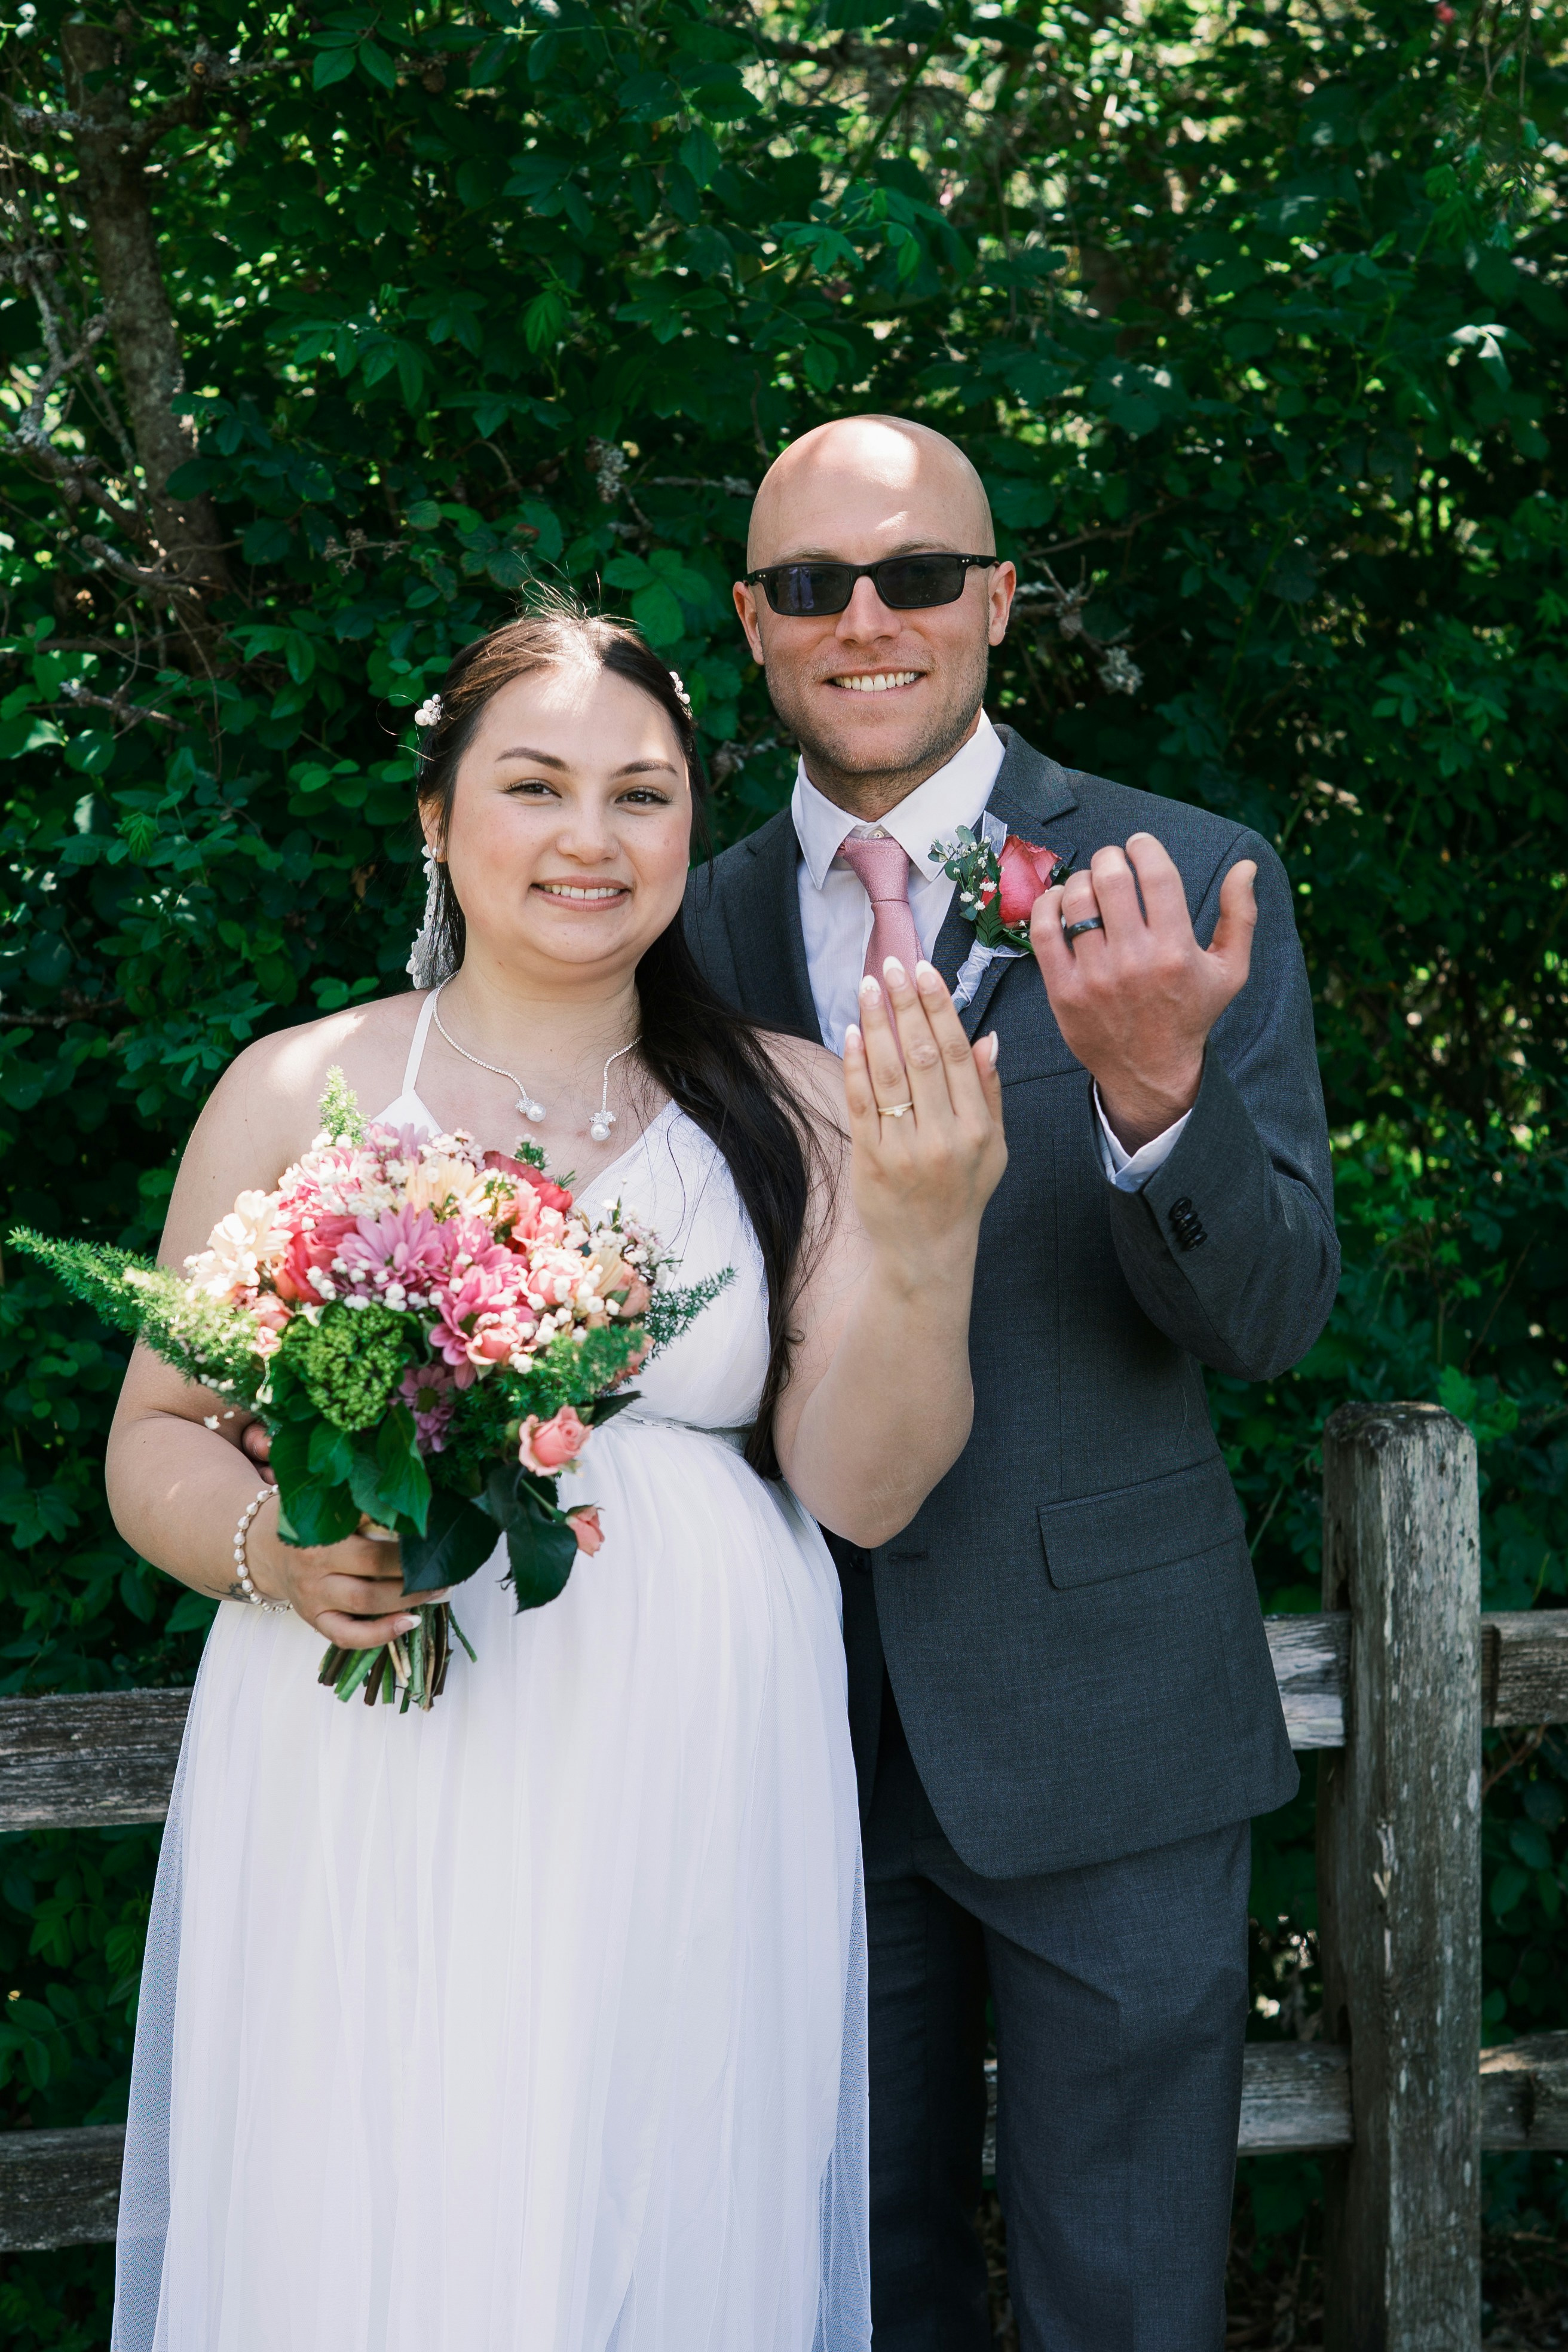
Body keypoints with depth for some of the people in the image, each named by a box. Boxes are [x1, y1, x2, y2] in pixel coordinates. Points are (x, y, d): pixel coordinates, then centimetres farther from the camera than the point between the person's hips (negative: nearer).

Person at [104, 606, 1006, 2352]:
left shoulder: (792, 1111, 5)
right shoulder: (294, 1092, 3)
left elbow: (864, 1487, -1)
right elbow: (155, 1441, 8)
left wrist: (929, 1234, -16)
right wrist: (272, 1547, -13)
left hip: (689, 1818, 1)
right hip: (367, 1822, -1)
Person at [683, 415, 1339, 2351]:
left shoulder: (1185, 884, -7)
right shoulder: (700, 927, 3)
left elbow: (1271, 1315, -15)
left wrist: (1154, 1089, -32)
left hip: (1106, 1727, -3)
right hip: (814, 1733, 3)